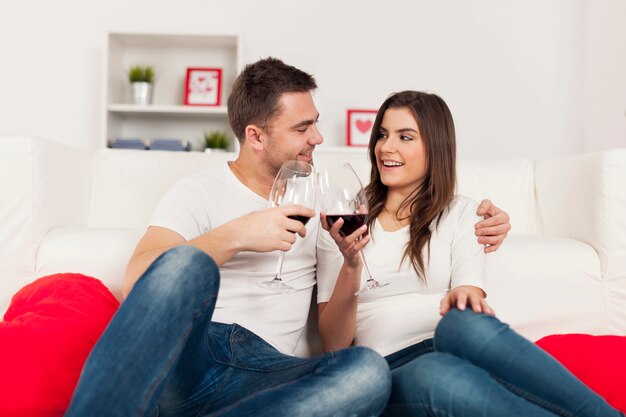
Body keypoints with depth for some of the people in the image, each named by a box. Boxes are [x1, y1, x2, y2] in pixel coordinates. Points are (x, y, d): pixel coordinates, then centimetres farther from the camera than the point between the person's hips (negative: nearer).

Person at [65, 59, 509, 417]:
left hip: (262, 370, 4)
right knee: (187, 262, -36)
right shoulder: (198, 192, 8)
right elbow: (138, 279, -5)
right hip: (187, 351, -3)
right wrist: (234, 236, -16)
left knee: (370, 370, -30)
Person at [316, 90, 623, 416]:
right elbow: (334, 345, 3)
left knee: (463, 322, -35)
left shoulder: (461, 214, 13)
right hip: (388, 374, 0)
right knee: (433, 373, -37)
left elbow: (469, 316, -2)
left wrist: (463, 298, -26)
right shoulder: (347, 221, 11)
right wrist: (351, 265, -13)